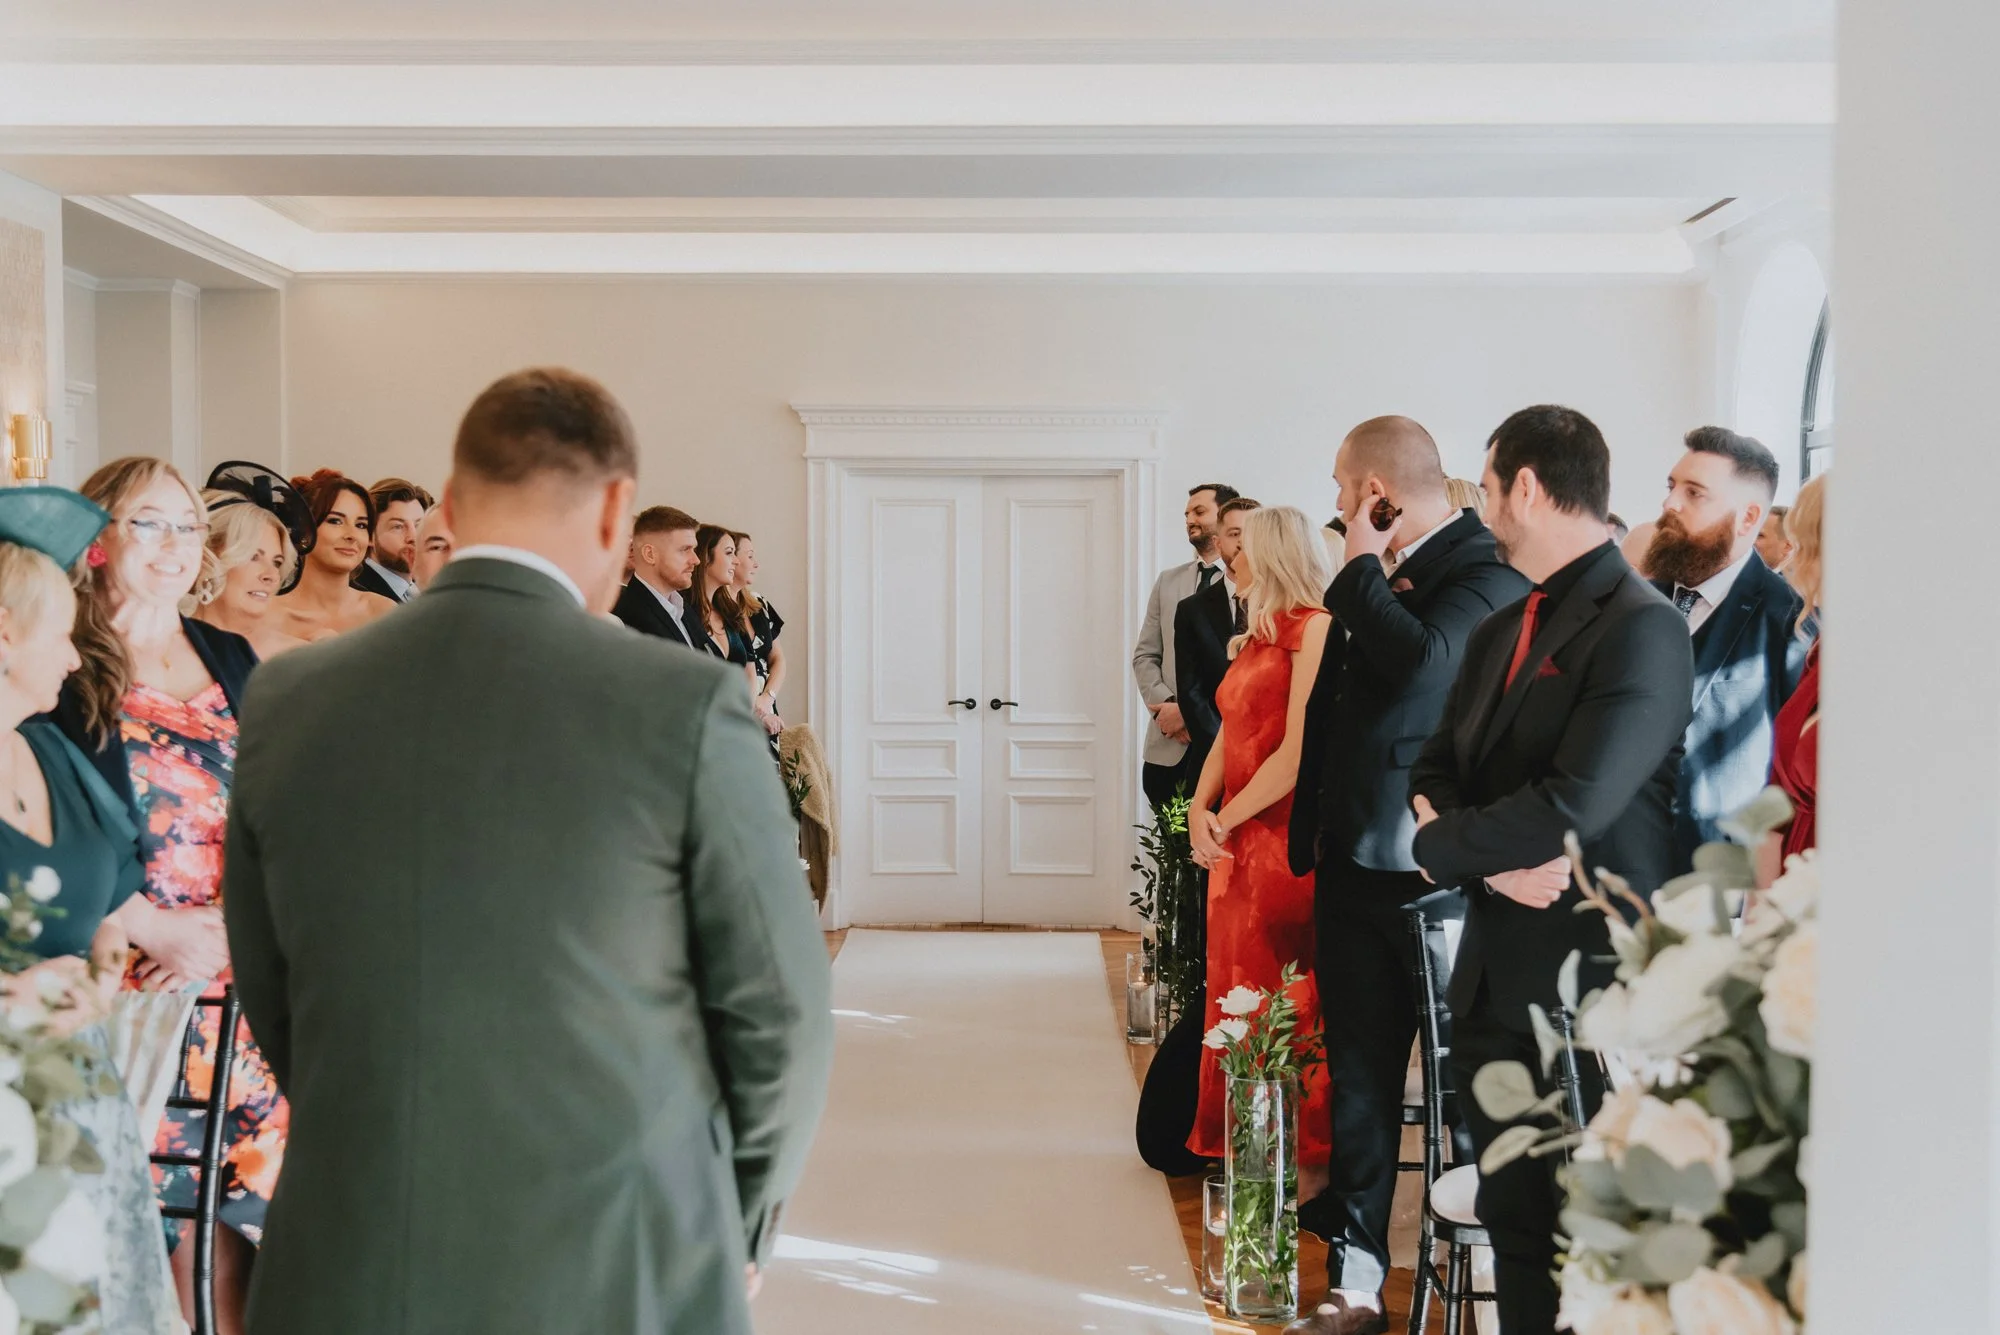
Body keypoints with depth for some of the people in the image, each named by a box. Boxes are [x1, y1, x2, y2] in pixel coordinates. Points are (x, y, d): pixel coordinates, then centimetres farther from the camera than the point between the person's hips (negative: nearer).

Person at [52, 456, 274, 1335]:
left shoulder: (232, 660, 12)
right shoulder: (63, 670, -4)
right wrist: (160, 931, -15)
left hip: (241, 968, 4)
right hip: (133, 974, -4)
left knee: (237, 1194, 5)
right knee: (151, 1199, -1)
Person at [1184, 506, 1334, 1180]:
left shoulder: (1315, 630, -10)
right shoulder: (1256, 637, 16)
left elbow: (1299, 752, -17)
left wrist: (1226, 820, -12)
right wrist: (1200, 810, -2)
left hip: (1285, 840, -8)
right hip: (1236, 845, 8)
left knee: (1285, 1005, -2)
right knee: (1237, 998, 11)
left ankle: (1306, 1163, 8)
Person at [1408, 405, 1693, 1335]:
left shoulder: (1642, 628, -14)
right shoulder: (1500, 631, 13)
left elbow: (1572, 805, -23)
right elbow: (1435, 770, 10)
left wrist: (1438, 843, -10)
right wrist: (1488, 860, -11)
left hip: (1591, 981, -7)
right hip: (1496, 977, 8)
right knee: (1512, 1220, 15)